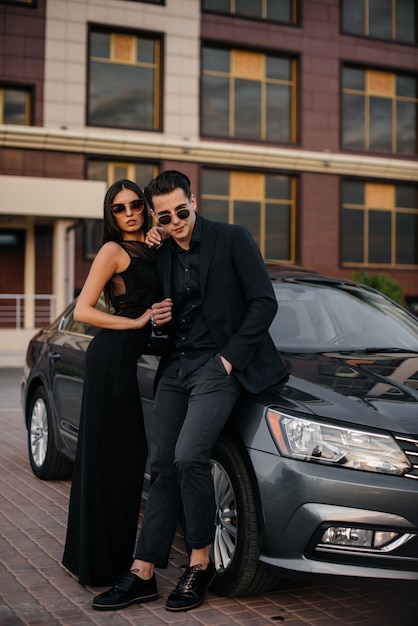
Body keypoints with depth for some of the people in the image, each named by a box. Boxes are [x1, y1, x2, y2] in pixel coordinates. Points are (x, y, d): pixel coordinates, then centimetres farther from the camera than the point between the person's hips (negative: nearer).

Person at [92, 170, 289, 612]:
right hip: (175, 368, 6)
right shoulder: (161, 255, 14)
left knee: (189, 457, -22)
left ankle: (200, 563, -3)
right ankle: (143, 574, 10)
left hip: (217, 365, -6)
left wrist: (230, 357, -12)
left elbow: (264, 302, -7)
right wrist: (157, 319, 0)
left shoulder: (232, 240, -4)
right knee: (163, 467, 5)